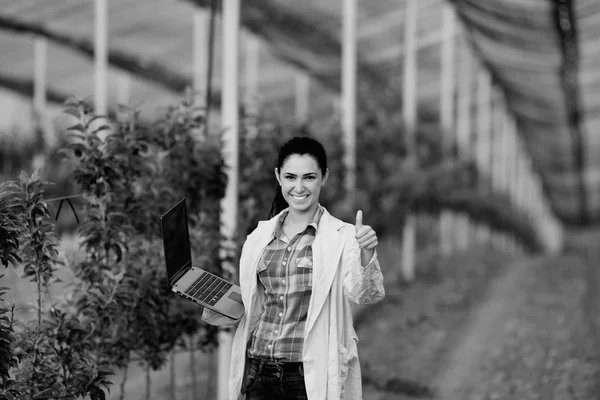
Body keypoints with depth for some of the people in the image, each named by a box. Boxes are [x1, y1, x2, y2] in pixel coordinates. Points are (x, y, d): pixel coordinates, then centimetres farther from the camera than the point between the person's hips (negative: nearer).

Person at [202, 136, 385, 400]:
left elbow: (362, 294, -18)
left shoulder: (343, 237, -4)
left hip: (313, 377, -4)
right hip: (259, 372, 4)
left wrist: (366, 255, -36)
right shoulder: (258, 238, 10)